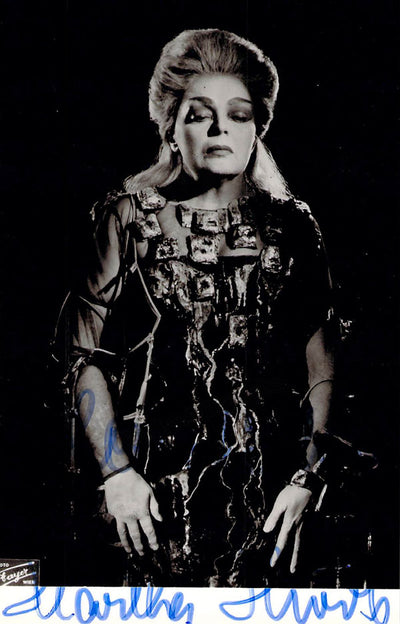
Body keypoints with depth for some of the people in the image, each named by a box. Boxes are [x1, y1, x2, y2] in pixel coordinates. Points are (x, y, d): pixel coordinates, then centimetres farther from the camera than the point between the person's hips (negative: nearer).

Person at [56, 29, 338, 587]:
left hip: (267, 492, 2)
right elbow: (85, 358, 0)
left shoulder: (291, 226, 6)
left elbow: (323, 369, 7)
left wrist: (307, 477, -1)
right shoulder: (127, 218, 2)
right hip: (154, 487, -1)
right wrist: (117, 473, -6)